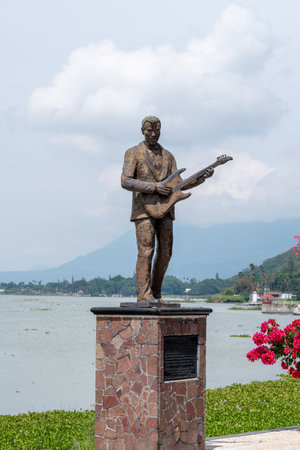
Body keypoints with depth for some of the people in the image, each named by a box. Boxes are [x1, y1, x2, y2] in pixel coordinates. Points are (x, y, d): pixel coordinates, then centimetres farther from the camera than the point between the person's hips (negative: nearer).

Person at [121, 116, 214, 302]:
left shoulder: (168, 156, 18)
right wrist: (155, 187, -16)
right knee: (146, 251, -10)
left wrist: (202, 177, -1)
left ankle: (156, 293, 12)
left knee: (165, 252, 3)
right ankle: (144, 294, -9)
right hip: (144, 210, -5)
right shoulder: (134, 153, 3)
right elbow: (126, 181, -8)